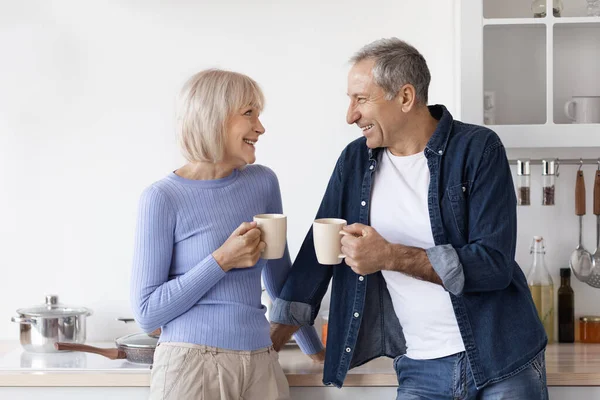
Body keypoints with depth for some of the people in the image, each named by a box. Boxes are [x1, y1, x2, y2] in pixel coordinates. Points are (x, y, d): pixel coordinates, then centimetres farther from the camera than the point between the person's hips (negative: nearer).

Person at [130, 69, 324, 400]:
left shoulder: (262, 183, 5)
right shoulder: (163, 199, -8)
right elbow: (146, 312, -8)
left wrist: (315, 349, 20)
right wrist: (222, 261, -15)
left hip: (261, 365, 4)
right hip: (191, 366, -4)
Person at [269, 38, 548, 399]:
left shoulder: (477, 149, -10)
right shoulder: (355, 161, 3)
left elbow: (494, 264, -17)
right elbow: (317, 254, 7)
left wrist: (391, 256, -23)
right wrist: (265, 347, 2)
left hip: (501, 361, -3)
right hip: (419, 369, 3)